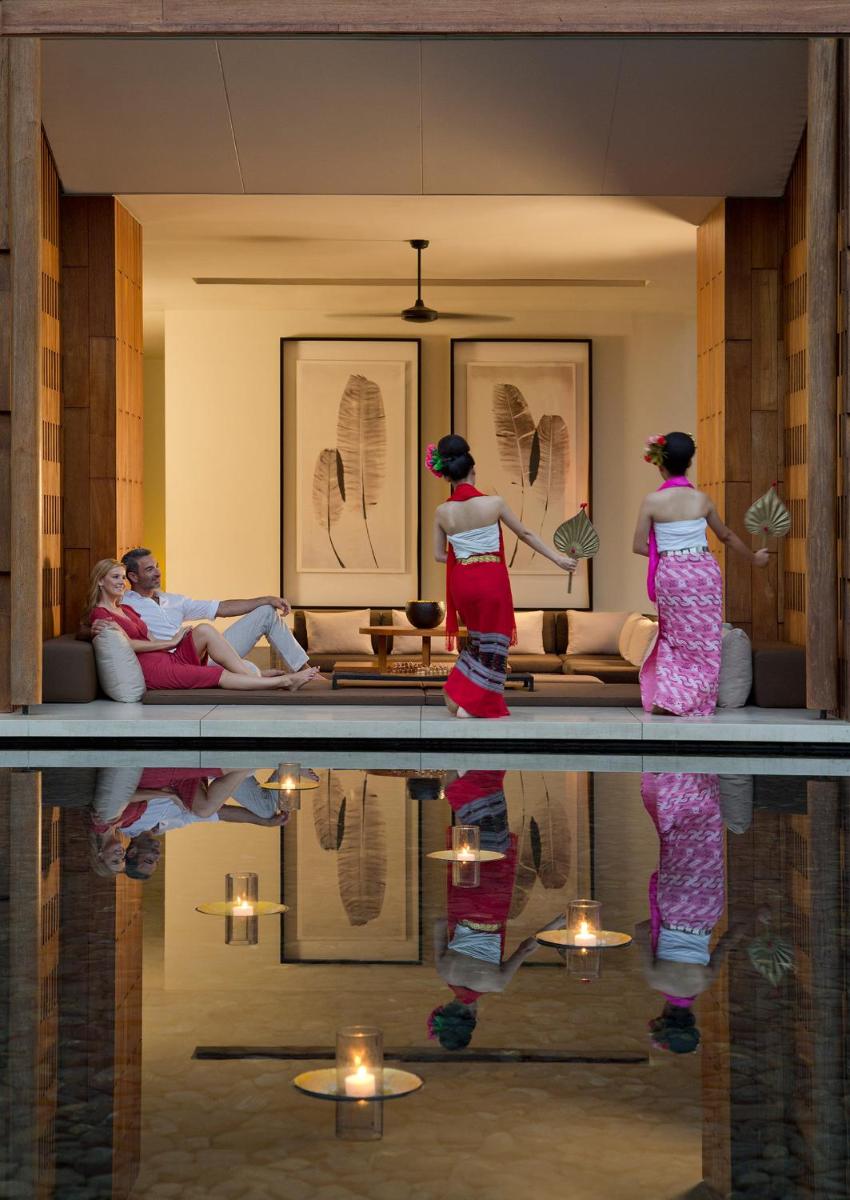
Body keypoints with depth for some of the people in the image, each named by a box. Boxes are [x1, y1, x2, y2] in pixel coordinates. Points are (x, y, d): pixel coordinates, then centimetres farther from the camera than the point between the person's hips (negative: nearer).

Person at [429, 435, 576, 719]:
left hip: (461, 580, 4)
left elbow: (439, 555, 4)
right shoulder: (493, 503, -10)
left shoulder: (443, 512, -3)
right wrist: (557, 558, 10)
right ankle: (469, 703, 10)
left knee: (478, 638, 24)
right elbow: (525, 534, -1)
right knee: (492, 642, 9)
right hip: (491, 580, -4)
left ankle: (456, 694, 21)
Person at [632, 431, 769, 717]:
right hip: (704, 572, 0)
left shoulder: (652, 501, -9)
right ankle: (695, 701, 14)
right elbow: (726, 536, 11)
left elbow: (639, 546, -6)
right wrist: (754, 558, 27)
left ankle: (665, 698, 10)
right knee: (704, 640, 11)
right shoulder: (702, 499, -3)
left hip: (670, 574, 0)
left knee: (674, 636, 18)